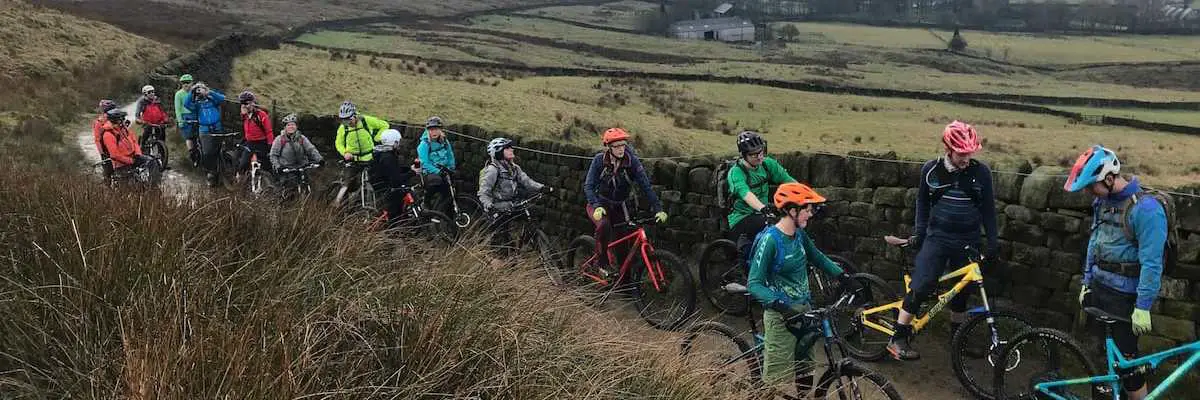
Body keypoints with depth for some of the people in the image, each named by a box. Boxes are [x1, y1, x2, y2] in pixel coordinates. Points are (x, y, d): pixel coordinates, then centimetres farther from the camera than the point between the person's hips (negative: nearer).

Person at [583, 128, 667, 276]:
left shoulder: (632, 161, -14)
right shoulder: (600, 159, -14)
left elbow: (646, 186, -17)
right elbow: (588, 186, -16)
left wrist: (658, 209, -26)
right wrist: (597, 207, -32)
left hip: (619, 207, 2)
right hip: (600, 204, -2)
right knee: (604, 225, -33)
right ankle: (601, 262, -15)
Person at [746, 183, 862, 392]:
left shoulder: (799, 234, 2)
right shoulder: (770, 239, -20)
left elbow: (818, 257, 21)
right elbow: (754, 284, -23)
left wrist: (844, 277, 11)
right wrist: (782, 306, -34)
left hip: (804, 308, 8)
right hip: (781, 314, -8)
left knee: (805, 367, 17)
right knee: (776, 374, -5)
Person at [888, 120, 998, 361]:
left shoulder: (981, 172, -4)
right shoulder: (931, 170, -5)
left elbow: (988, 208, 4)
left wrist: (993, 241, 2)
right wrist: (918, 233, 5)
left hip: (968, 241, 2)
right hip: (937, 237, -1)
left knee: (961, 292, 11)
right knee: (921, 286, -14)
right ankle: (898, 338, -6)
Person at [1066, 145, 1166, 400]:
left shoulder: (1146, 209, -20)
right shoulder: (1103, 202, 6)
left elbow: (1151, 263, -21)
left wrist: (1143, 307, -22)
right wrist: (1087, 282, 17)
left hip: (1125, 295, -8)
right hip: (1099, 288, 8)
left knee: (1125, 357, -4)